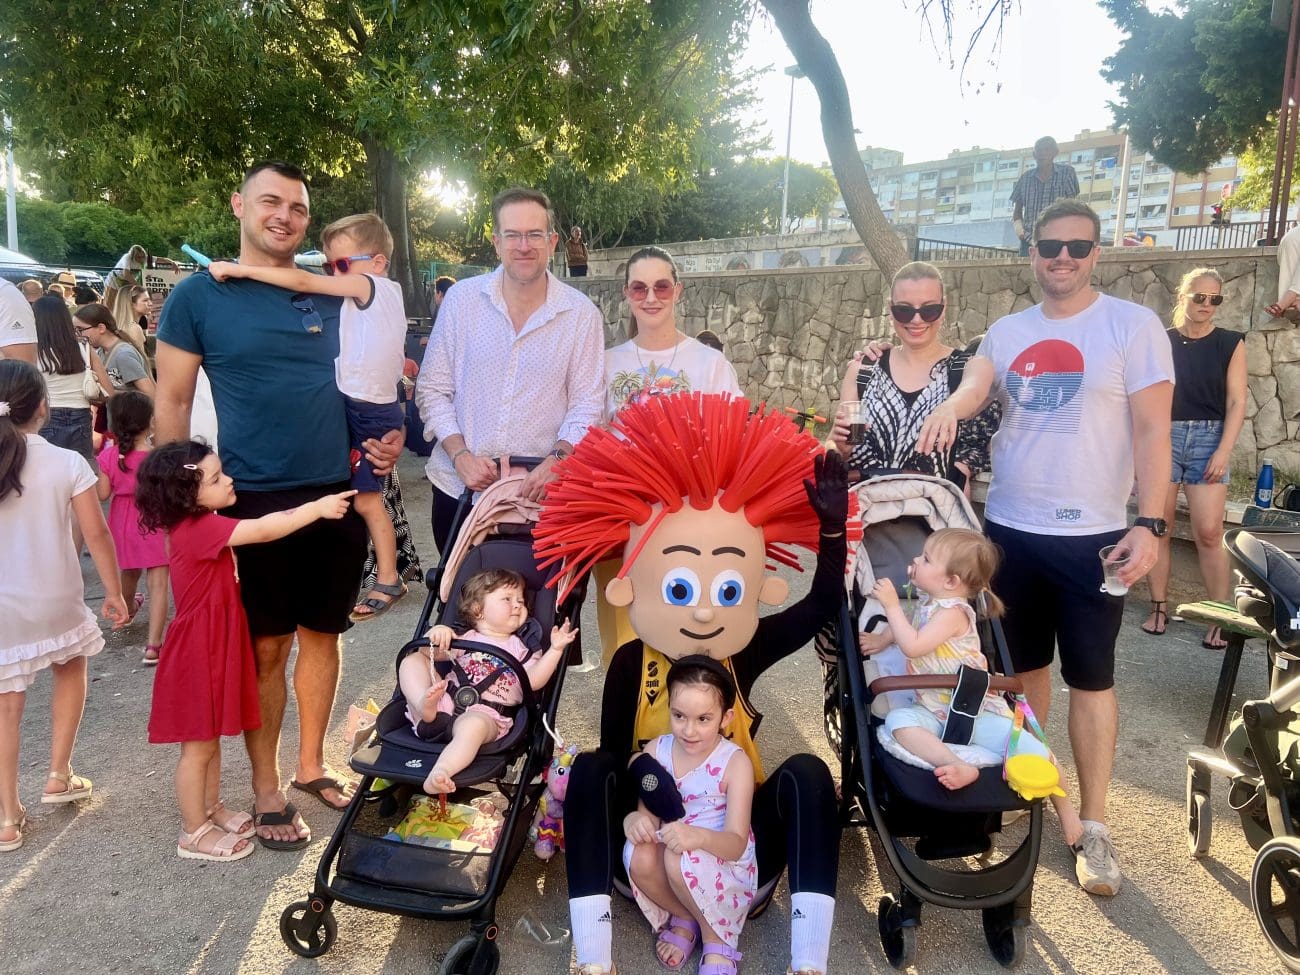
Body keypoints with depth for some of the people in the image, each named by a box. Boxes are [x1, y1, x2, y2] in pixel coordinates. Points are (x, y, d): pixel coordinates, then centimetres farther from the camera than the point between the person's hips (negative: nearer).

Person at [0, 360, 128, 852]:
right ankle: (58, 775, 29)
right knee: (71, 669, 27)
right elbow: (96, 533, -8)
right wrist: (113, 591, 3)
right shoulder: (67, 463, -10)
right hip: (56, 601, 0)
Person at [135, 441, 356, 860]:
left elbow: (257, 527, 13)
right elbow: (263, 531, -32)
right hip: (198, 652, -9)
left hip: (215, 648, 10)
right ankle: (194, 833, 18)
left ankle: (212, 810, 37)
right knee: (198, 745, 4)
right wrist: (318, 508, -31)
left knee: (212, 736, 22)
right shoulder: (198, 529, -25)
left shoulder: (202, 526, 6)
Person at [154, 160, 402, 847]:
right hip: (253, 501, -3)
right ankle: (266, 790, 20)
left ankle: (310, 765, 30)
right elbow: (171, 404, 0)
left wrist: (385, 434, 0)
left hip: (336, 494, 4)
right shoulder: (199, 294, -1)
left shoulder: (330, 296, 9)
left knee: (321, 632, 12)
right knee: (266, 646, 4)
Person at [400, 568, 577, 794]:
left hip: (485, 713, -3)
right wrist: (436, 633, -7)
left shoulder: (520, 648, 19)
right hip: (447, 699, 3)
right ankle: (426, 705, -35)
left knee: (473, 725, -40)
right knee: (413, 660, -9)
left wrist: (555, 649, -8)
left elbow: (534, 680, 2)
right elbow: (431, 652, 14)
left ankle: (439, 772, -53)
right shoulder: (465, 639, 23)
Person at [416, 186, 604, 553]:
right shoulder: (461, 299, -1)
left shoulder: (582, 314, -3)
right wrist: (460, 455, -10)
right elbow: (432, 389, 2)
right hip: (458, 488, 2)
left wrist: (556, 459, -18)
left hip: (539, 493, -1)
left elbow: (586, 403, -2)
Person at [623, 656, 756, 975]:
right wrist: (633, 820, -28)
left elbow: (737, 844, -21)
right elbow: (647, 814, -3)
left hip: (724, 865, -3)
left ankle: (715, 935, -4)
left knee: (680, 860, -35)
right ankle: (684, 918, 1)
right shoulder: (656, 751, -6)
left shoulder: (735, 763, -17)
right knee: (638, 855, -30)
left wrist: (699, 837, -43)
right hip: (670, 852, 3)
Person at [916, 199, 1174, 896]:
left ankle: (1093, 827, 15)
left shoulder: (1133, 325, -5)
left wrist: (1149, 523, -17)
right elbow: (972, 386, -8)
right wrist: (949, 408, -32)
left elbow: (1152, 430, -9)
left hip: (1093, 534, -4)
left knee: (1091, 678, 3)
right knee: (1023, 665, 17)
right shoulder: (1006, 332, 8)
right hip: (1009, 528, 4)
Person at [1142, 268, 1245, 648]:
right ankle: (1159, 608, 14)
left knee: (1209, 533, -7)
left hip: (1208, 438, -1)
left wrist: (1223, 452, -9)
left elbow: (1236, 403, 1)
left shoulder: (1230, 343, 5)